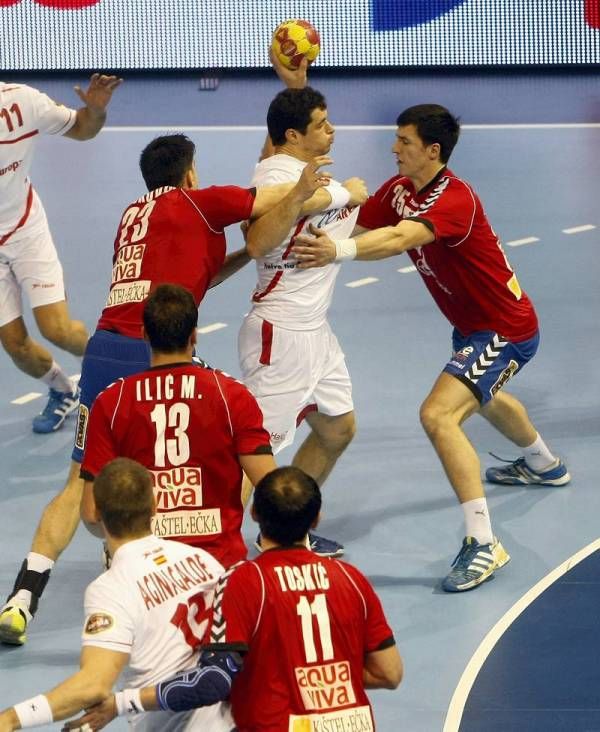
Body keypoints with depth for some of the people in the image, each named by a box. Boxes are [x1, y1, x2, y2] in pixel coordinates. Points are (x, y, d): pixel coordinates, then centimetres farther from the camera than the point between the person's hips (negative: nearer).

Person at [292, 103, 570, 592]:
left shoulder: (455, 199, -32)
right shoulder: (398, 190, -5)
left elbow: (399, 239, -49)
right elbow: (358, 226, -13)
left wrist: (339, 251, -63)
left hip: (506, 330, -10)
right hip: (474, 325, 10)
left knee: (439, 415, -26)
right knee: (484, 397, 36)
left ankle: (483, 543, -24)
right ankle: (544, 465, 67)